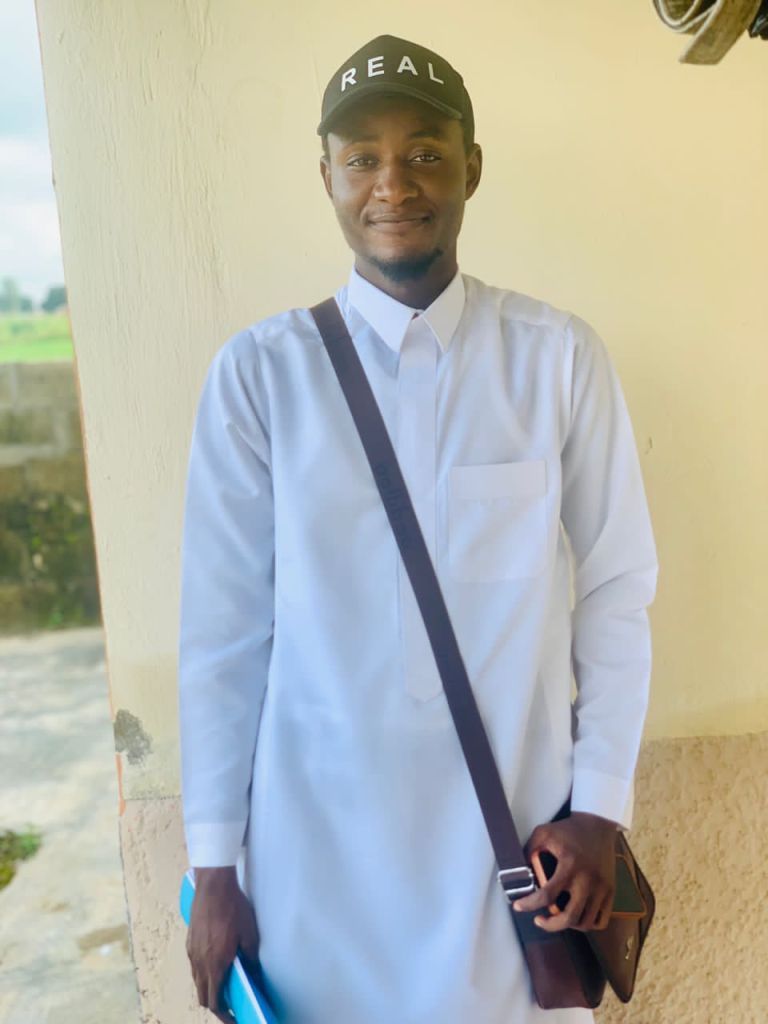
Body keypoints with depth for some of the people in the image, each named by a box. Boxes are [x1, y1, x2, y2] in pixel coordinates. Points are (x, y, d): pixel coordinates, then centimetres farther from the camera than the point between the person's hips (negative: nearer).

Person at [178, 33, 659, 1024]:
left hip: (515, 827, 1)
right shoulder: (258, 373, -8)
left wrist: (600, 804, -3)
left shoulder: (560, 358, -7)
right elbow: (222, 626, -6)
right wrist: (215, 864, -2)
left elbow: (615, 592, -2)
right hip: (320, 840, 0)